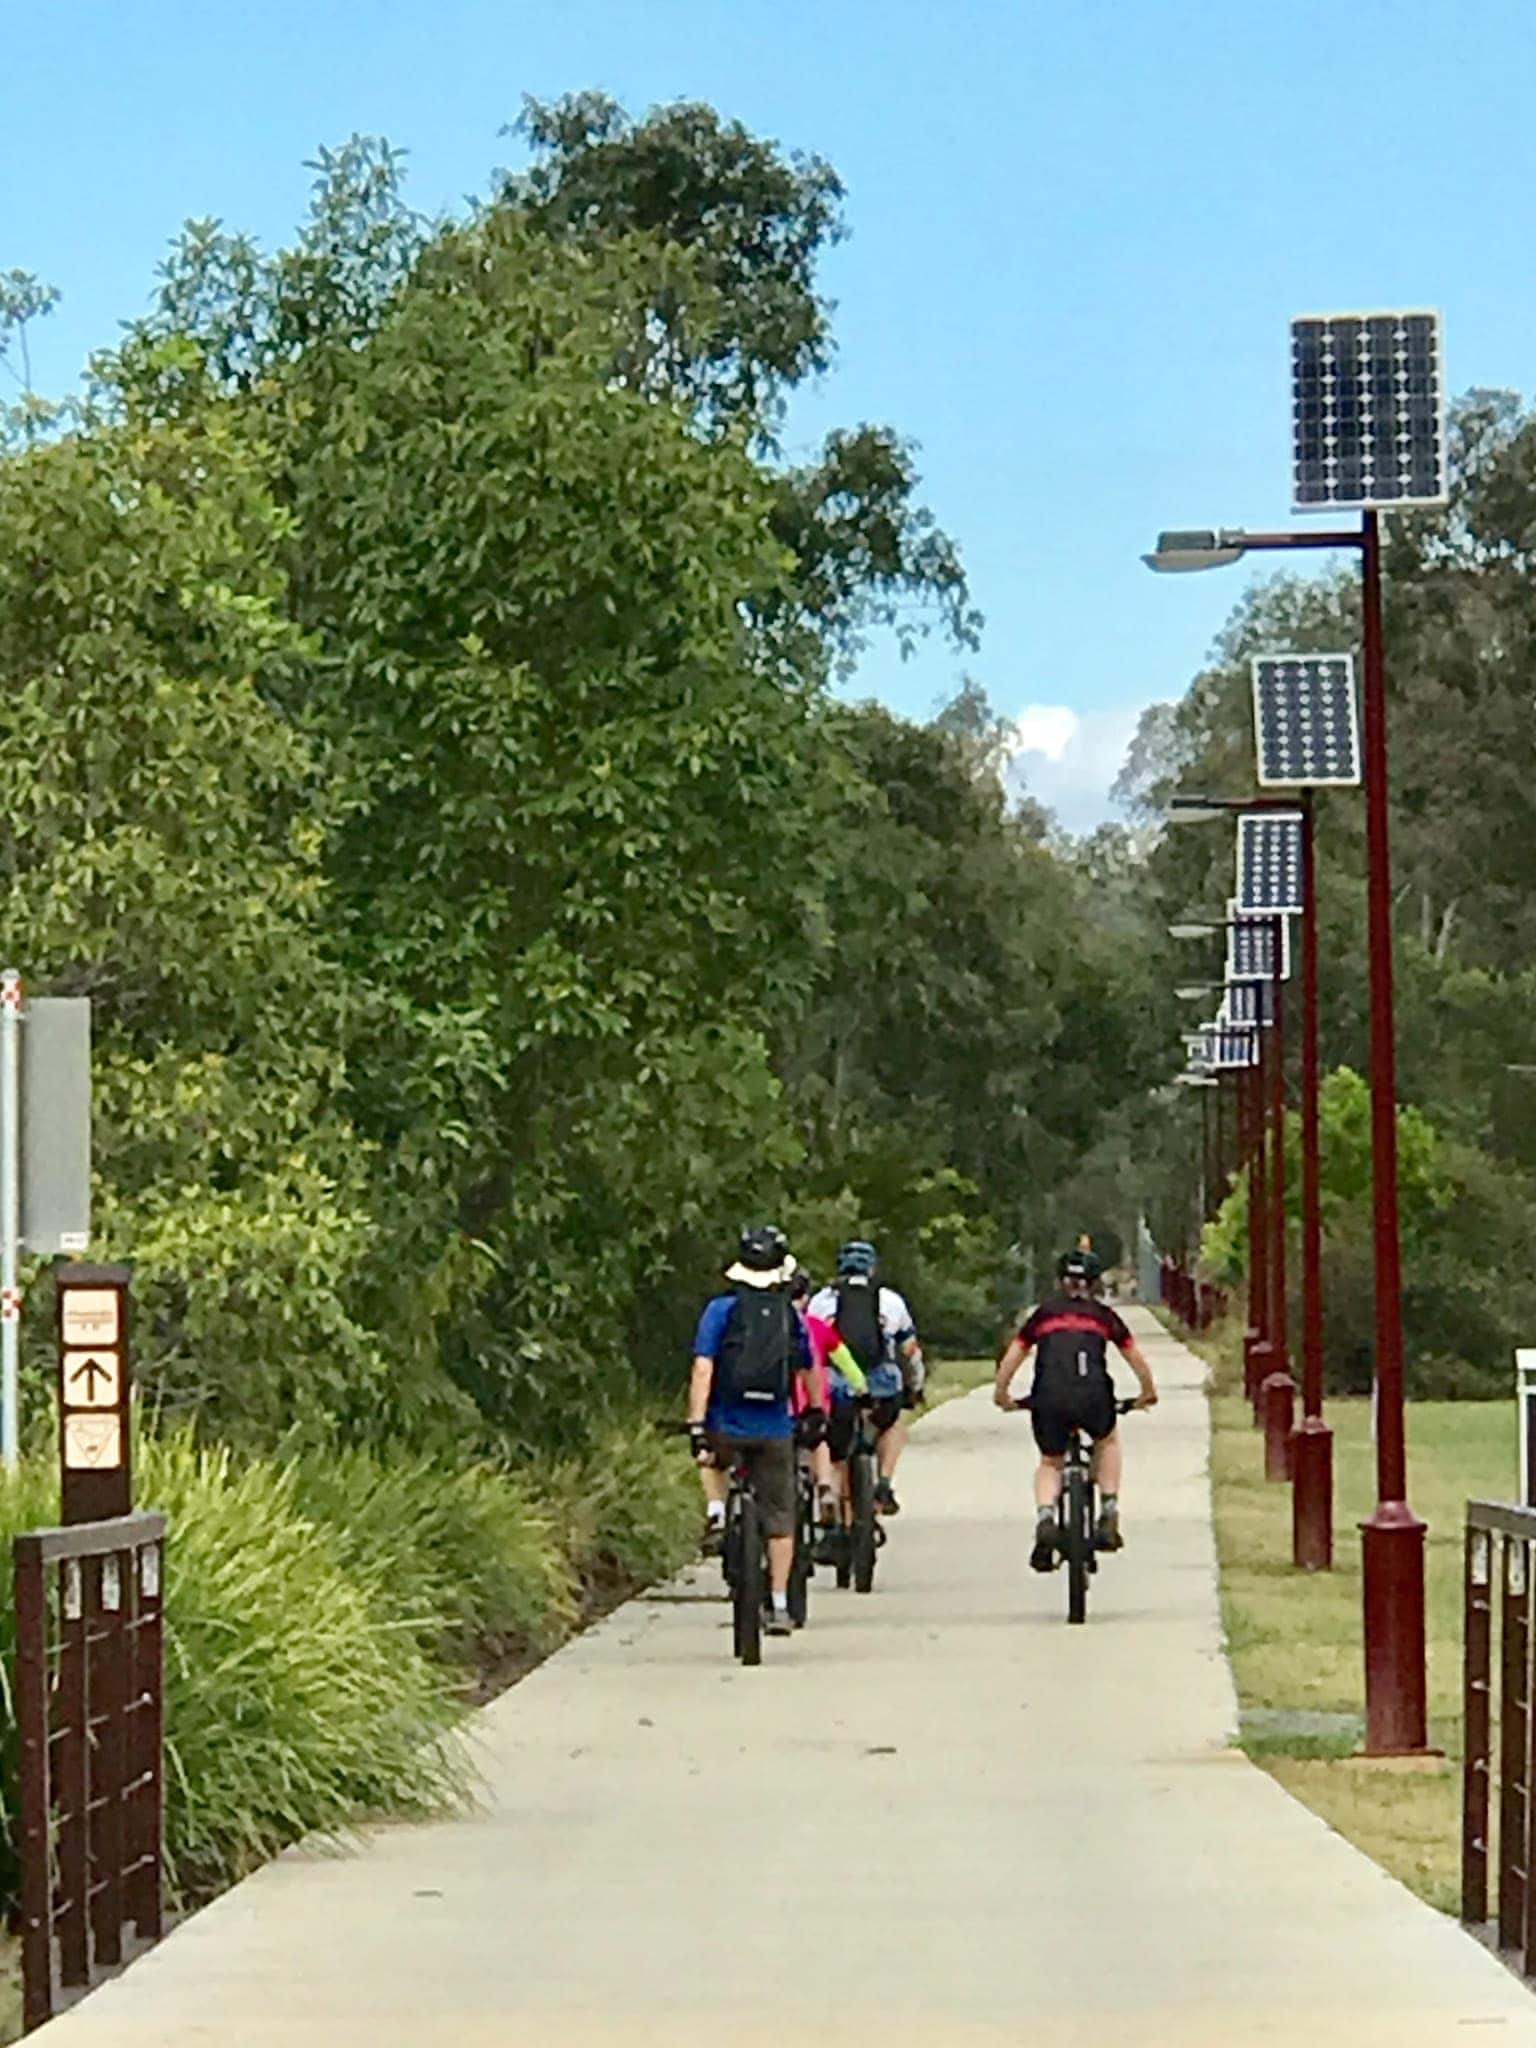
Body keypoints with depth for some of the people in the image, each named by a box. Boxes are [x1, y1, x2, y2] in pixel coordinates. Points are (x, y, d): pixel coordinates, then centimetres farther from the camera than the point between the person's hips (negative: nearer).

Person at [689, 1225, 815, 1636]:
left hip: (727, 1426, -1)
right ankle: (779, 1605, 6)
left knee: (712, 1460, 35)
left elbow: (703, 1370, -12)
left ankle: (716, 1511, 12)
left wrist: (696, 1428, -13)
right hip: (775, 1430, 1)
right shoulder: (791, 1315, 4)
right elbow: (808, 1372, 15)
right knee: (779, 1518, 8)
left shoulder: (721, 1309, -4)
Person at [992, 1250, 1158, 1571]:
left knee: (1050, 1463, 21)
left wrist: (1001, 1393, 35)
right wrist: (1148, 1393, 40)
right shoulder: (1103, 1315, 21)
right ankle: (1109, 1515, 18)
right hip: (1092, 1397, 0)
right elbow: (1136, 1357, 24)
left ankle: (1045, 1520, -8)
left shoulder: (1044, 1313, 22)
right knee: (1107, 1442, 31)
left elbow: (1011, 1357, 20)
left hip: (1048, 1399, 0)